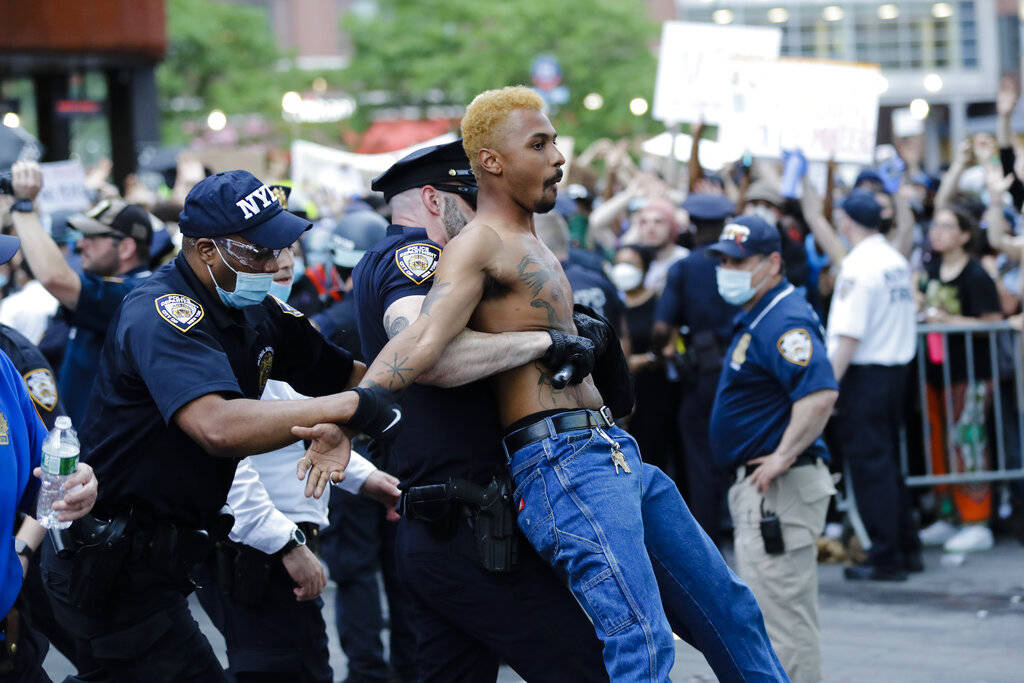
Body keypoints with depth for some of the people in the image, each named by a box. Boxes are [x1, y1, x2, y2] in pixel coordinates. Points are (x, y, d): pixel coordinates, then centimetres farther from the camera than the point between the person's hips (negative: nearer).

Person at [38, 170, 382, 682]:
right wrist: (343, 407, -33)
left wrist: (336, 431, -5)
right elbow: (219, 427, -36)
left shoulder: (256, 313, 7)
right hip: (111, 564, -9)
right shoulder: (161, 313, -21)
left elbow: (351, 375, 15)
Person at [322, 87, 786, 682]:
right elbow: (424, 342, -24)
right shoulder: (480, 243, -10)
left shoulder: (533, 247, 21)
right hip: (562, 463, -10)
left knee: (728, 611, 17)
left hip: (616, 455, 10)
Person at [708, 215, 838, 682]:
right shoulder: (755, 317, 17)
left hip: (780, 488, -11)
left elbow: (821, 394, -32)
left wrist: (784, 457, -27)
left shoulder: (785, 320, -18)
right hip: (756, 487, 11)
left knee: (780, 613, -9)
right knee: (768, 609, 18)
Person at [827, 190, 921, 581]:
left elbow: (849, 336, -21)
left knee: (869, 465, -3)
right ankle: (907, 548, 22)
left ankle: (886, 560, -1)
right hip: (897, 368, 8)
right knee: (888, 463, 18)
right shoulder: (898, 261, 10)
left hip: (865, 373, -8)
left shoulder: (857, 267, -16)